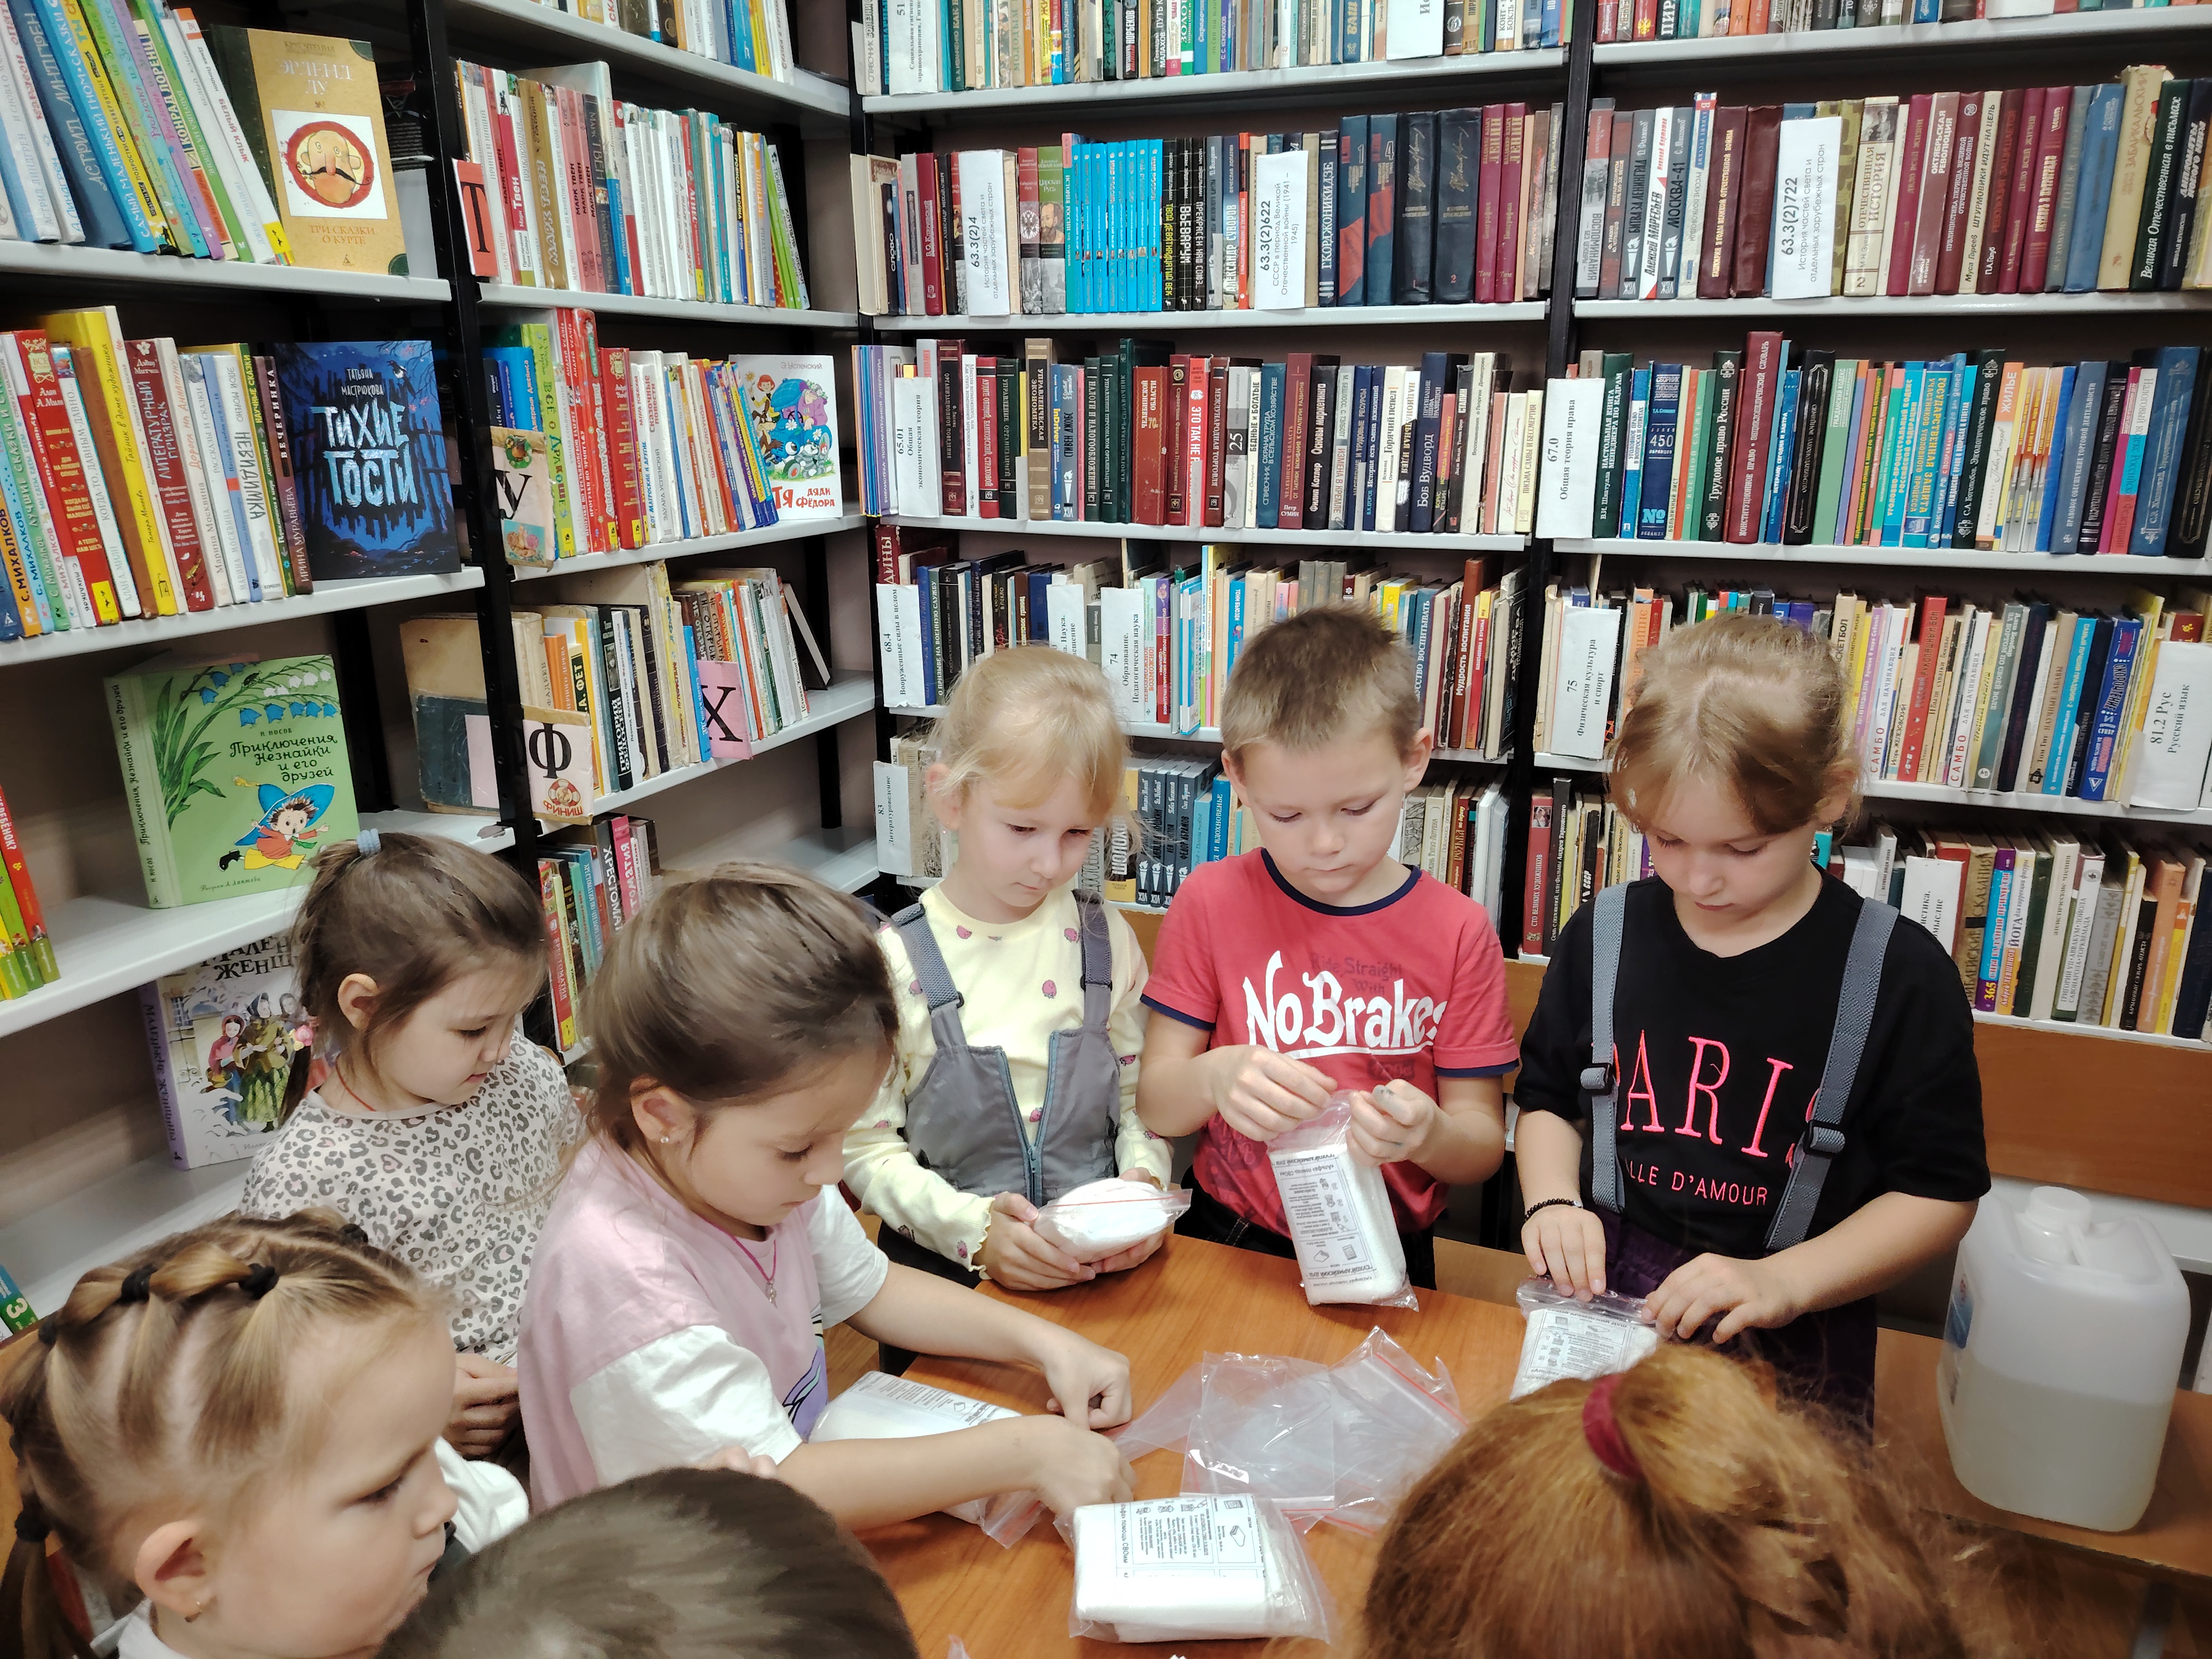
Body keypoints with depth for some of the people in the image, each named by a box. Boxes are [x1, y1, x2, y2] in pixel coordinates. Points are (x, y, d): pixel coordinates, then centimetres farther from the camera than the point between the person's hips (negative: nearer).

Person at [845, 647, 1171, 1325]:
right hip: (947, 1269, -2)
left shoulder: (1105, 939, 3)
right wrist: (973, 1228, -17)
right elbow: (866, 1145, -5)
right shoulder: (896, 962, -8)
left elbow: (1140, 1097, 11)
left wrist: (1143, 1182, -7)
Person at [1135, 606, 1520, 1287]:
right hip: (1228, 1241, 1)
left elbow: (1483, 1147, 2)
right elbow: (1153, 1107, 0)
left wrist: (1426, 1134, -21)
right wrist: (1215, 1077, -22)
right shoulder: (1211, 901, -2)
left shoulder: (1458, 930, -2)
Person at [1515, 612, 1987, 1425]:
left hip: (1793, 1342, -1)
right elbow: (1548, 1098, 14)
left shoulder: (1901, 974, -7)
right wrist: (1552, 1202, -5)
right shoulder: (1603, 933, 1)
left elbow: (1939, 1192, -2)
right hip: (1603, 1296, 1)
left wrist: (1783, 1281, -15)